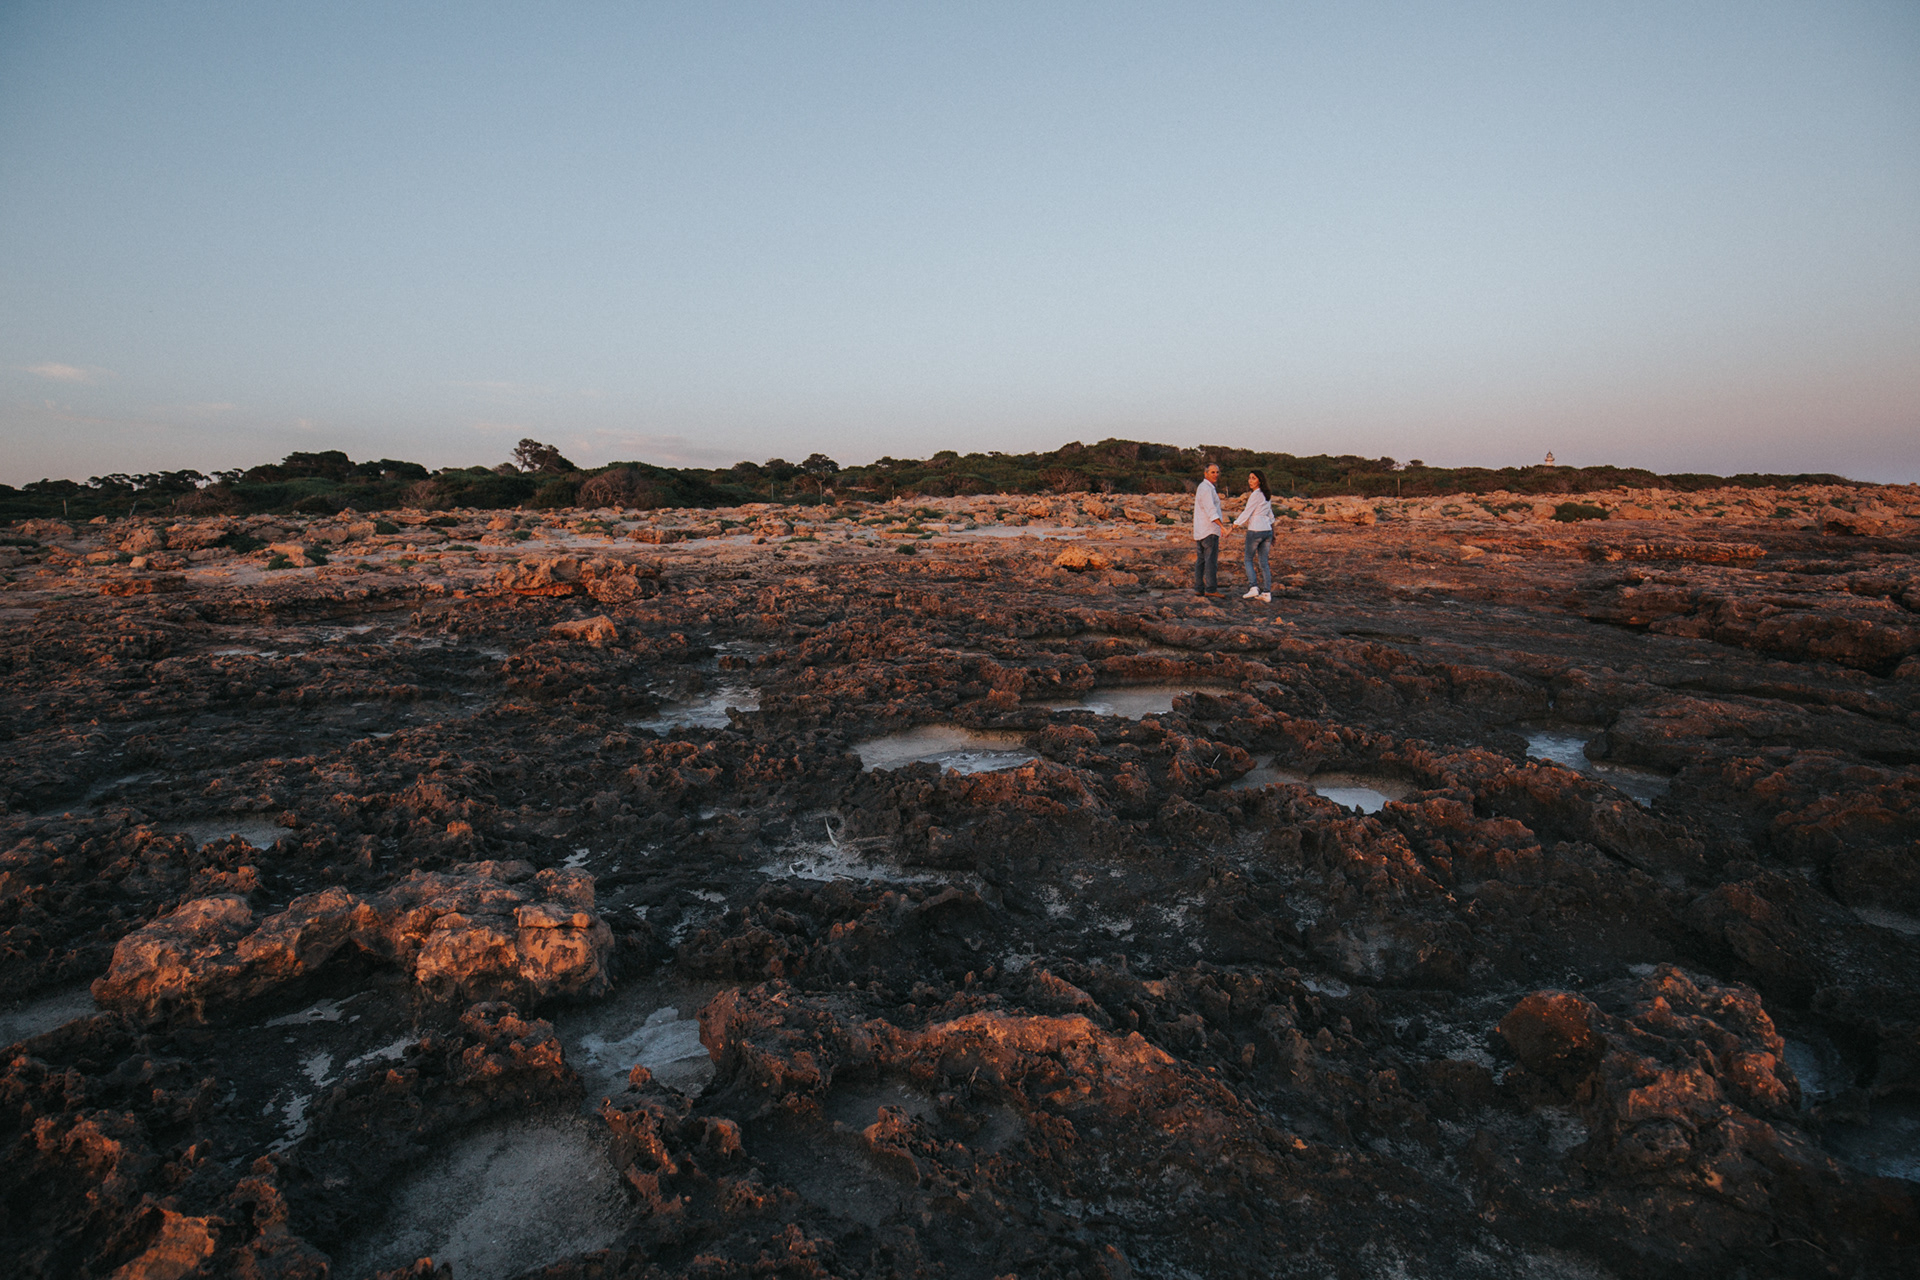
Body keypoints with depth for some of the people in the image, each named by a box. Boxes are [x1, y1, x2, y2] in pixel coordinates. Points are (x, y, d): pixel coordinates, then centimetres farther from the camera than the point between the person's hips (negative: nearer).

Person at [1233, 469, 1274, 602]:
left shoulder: (1255, 495, -11)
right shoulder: (1267, 496, 15)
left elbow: (1247, 512, -10)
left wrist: (1235, 525, -4)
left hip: (1255, 530, -7)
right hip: (1267, 530, 7)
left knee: (1248, 560, 5)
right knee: (1263, 562, 8)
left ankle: (1253, 587, -9)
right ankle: (1267, 593, 4)